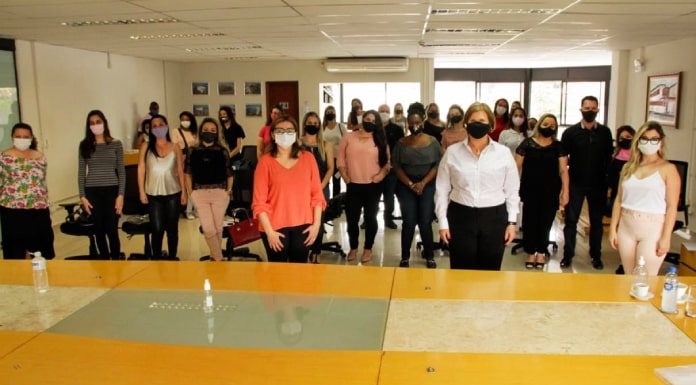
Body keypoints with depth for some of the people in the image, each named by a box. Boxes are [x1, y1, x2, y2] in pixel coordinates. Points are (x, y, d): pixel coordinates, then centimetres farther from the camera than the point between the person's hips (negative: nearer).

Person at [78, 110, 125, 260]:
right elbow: (81, 172, 6)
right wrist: (82, 196, -1)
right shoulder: (84, 145, 5)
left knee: (112, 230, -3)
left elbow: (121, 171, 1)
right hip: (92, 192, 2)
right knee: (99, 231, 7)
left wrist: (121, 195, -6)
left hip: (111, 191, -2)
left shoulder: (116, 144, 2)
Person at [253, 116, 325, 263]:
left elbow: (317, 194, 4)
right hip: (275, 227, -2)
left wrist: (316, 223, -1)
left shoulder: (308, 158, 4)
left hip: (303, 225, 2)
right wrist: (269, 231, -10)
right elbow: (259, 201, -5)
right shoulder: (265, 162, -3)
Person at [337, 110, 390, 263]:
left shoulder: (380, 141, 4)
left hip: (373, 186, 0)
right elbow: (341, 160, 5)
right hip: (353, 186, 0)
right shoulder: (348, 137, 2)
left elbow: (387, 161, 6)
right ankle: (353, 248, 23)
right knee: (352, 218, 2)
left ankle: (368, 249, 23)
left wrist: (382, 174, -10)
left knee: (370, 217, 9)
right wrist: (345, 177, -3)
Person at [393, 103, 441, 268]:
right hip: (406, 186, 0)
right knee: (409, 223, -2)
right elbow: (396, 166, 0)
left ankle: (429, 256, 15)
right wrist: (410, 184, -10)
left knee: (425, 222, -1)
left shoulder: (432, 141, 2)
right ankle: (405, 257, 11)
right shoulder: (401, 143, 3)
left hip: (428, 185, 0)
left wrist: (423, 183, -12)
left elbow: (438, 165, -2)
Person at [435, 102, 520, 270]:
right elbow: (442, 189, 4)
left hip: (494, 218, 1)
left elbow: (512, 190, 7)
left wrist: (512, 222, 3)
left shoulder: (504, 153, 1)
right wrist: (443, 222, 1)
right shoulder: (452, 152, 0)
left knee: (490, 271, 9)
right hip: (461, 217, 0)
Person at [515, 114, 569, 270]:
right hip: (530, 191, -1)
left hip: (550, 192, 1)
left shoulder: (558, 146, 5)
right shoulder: (527, 143, 0)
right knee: (530, 222, 1)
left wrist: (565, 191, -4)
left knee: (545, 222, 7)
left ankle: (541, 252, 22)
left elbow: (563, 170, 3)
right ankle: (531, 253, 15)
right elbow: (517, 167, 1)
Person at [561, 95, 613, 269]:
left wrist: (606, 179, 2)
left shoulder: (605, 132, 2)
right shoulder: (571, 132, -3)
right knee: (571, 220, 3)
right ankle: (568, 255, 13)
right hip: (575, 183, -1)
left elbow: (609, 157, 7)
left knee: (596, 221, 10)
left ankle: (596, 256, 23)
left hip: (598, 184, 1)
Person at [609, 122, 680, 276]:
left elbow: (672, 207, -7)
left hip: (653, 229, -4)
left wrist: (666, 237, -12)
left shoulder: (668, 169, -3)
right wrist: (613, 229, 6)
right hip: (626, 228, 4)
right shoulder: (628, 167, 9)